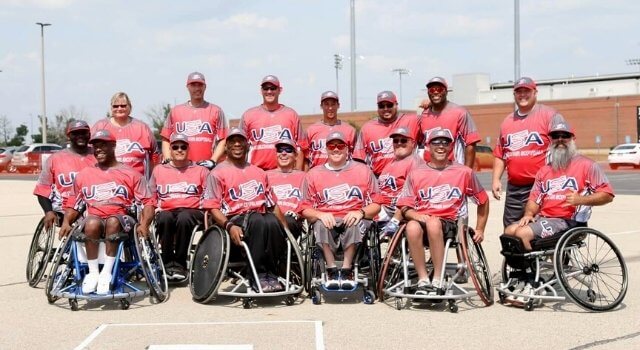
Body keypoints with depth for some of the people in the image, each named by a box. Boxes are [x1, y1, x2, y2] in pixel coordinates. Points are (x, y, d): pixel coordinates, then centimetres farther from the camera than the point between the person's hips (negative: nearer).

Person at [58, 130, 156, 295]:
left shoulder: (130, 173, 10)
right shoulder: (84, 174, 19)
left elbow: (148, 201, 2)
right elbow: (73, 205, 21)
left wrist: (144, 224, -14)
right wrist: (66, 222, 0)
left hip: (120, 221, -2)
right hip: (94, 218, 2)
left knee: (113, 221, -38)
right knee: (92, 223, -35)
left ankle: (107, 273, -29)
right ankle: (93, 273, -21)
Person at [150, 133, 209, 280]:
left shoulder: (201, 171, 17)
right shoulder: (159, 170, 21)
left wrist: (207, 217, -7)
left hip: (192, 212, -1)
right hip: (167, 211, 1)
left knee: (183, 217, -38)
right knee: (164, 218, -36)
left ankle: (179, 264, -28)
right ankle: (167, 263, -27)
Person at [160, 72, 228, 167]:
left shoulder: (216, 111, 8)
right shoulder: (175, 111, 15)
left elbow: (222, 140, 3)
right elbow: (166, 139, 15)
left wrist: (212, 161, -9)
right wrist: (168, 160, 0)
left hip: (205, 167, -1)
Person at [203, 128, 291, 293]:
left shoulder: (259, 173, 26)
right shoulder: (217, 173, 10)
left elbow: (272, 205, 24)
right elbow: (213, 207, 0)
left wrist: (286, 229, 10)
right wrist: (229, 225, -19)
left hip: (261, 218, 4)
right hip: (235, 219, -3)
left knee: (273, 222, -34)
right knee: (258, 220, -38)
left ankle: (271, 274, -26)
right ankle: (259, 275, -33)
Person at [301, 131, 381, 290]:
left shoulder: (363, 170, 14)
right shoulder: (313, 174, 14)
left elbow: (375, 204, 8)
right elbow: (306, 209, 7)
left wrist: (361, 212, -13)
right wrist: (320, 215, -14)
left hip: (353, 218, 0)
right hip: (326, 219, 1)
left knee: (356, 223, -36)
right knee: (321, 225, -34)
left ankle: (347, 270, -27)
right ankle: (332, 270, -25)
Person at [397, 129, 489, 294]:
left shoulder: (464, 172, 9)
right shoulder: (416, 174, 10)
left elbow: (483, 200, 19)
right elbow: (405, 208, 8)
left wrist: (480, 229, 15)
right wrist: (418, 216, -13)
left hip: (450, 223, -1)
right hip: (422, 220, 1)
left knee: (433, 223, -37)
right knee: (412, 227, -36)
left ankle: (437, 281, -30)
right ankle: (423, 280, -25)